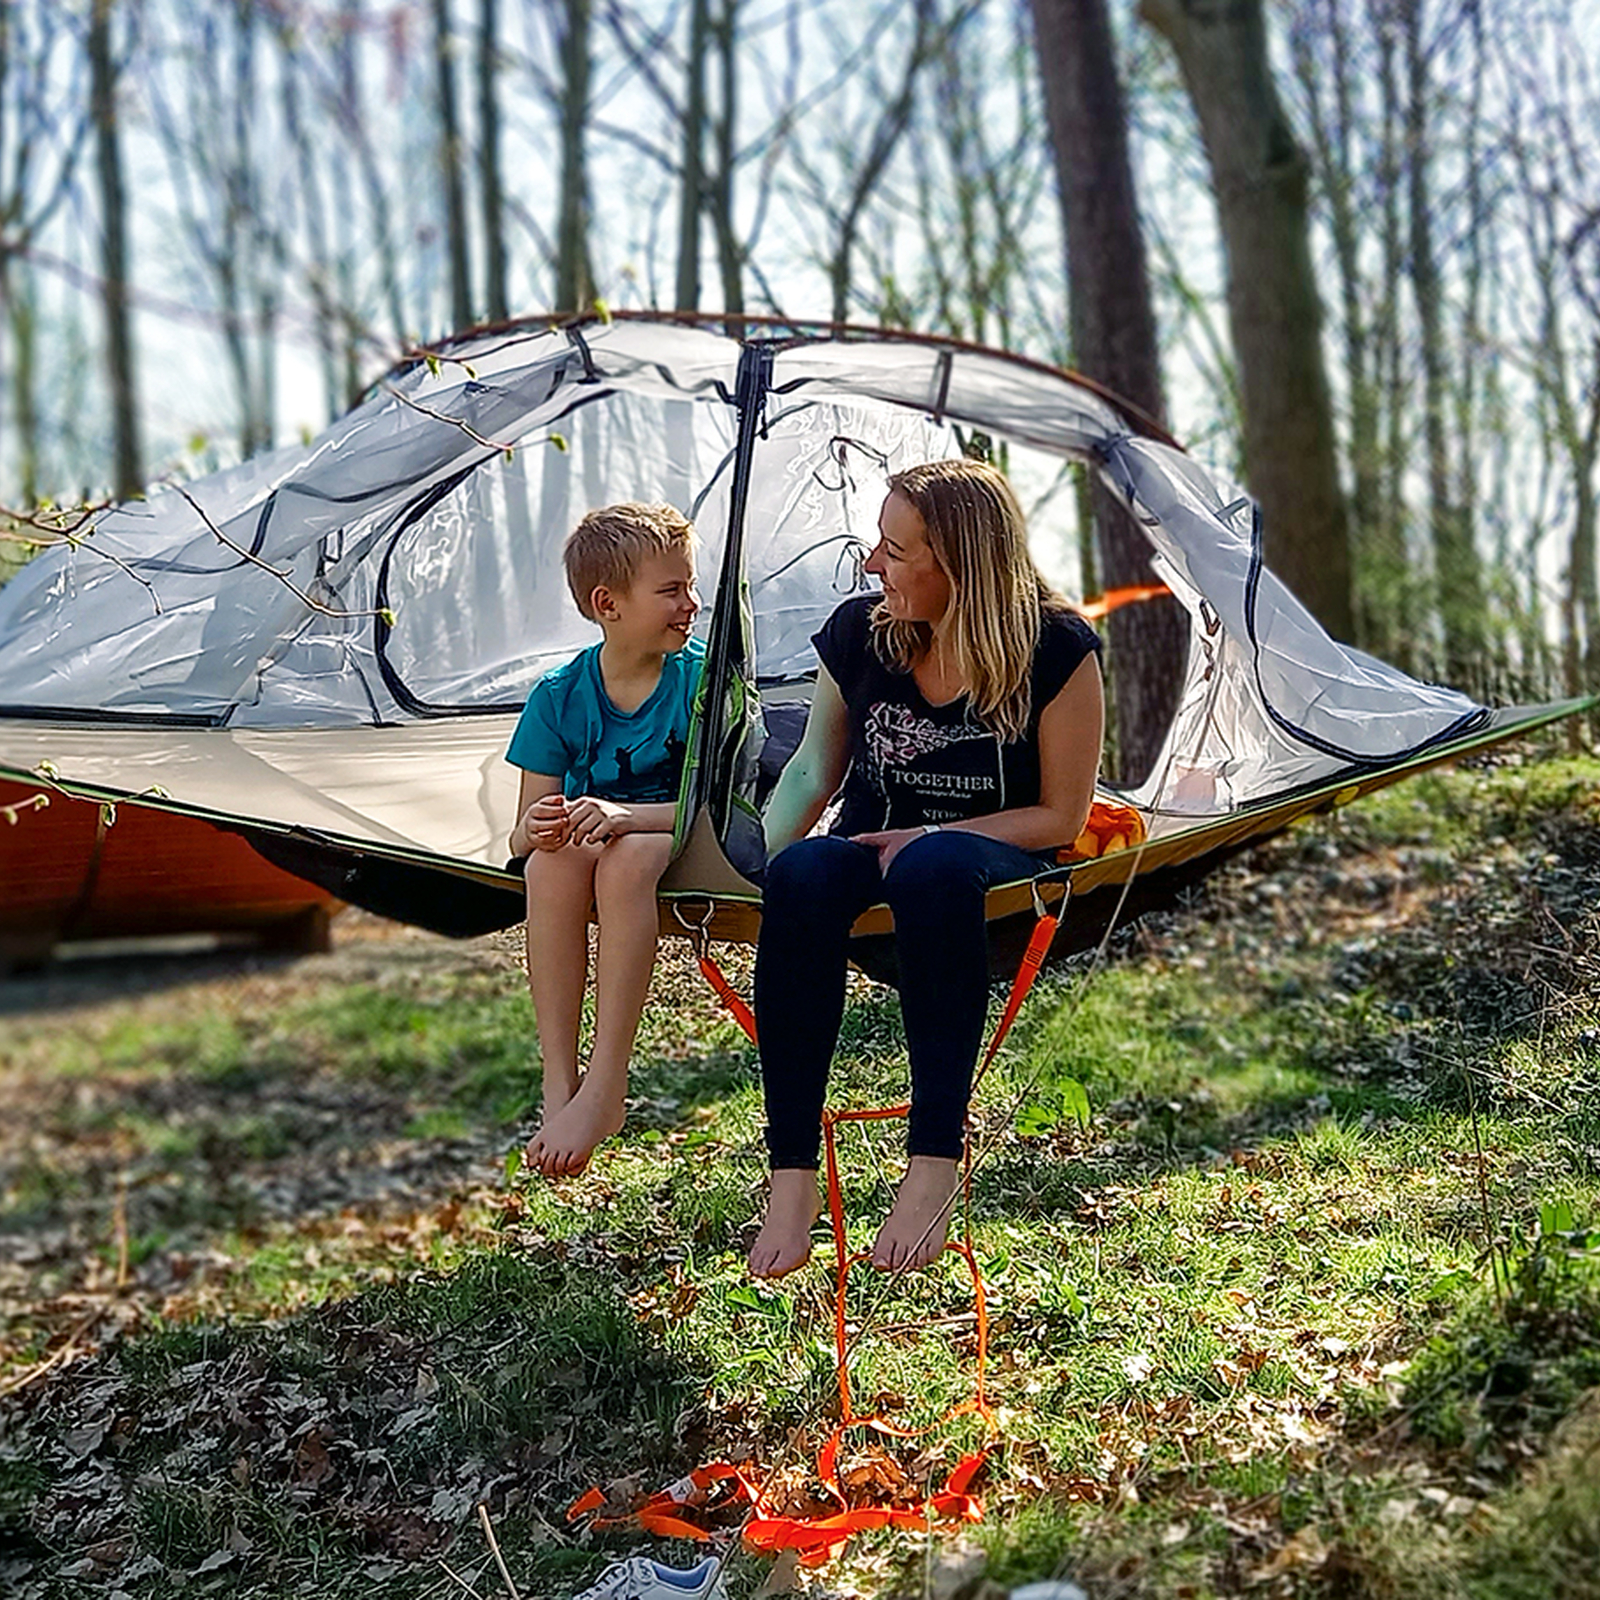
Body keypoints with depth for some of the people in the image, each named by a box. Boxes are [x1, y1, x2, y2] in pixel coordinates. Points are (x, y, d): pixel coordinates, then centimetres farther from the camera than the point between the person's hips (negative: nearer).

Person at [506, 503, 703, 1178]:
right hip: (583, 844, 3)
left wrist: (627, 814, -31)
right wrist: (534, 828, -27)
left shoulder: (703, 678, -8)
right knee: (551, 858, -33)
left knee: (628, 858, -37)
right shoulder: (559, 696, -3)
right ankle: (557, 1088, -31)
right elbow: (522, 832, -1)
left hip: (685, 850, -2)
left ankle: (604, 1089, -33)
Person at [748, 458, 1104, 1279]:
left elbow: (1060, 816, -7)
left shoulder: (1055, 650, -11)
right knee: (800, 874, -35)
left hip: (996, 859, -3)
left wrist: (928, 837, -17)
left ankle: (935, 1165, -36)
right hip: (869, 846, 3)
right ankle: (791, 1175, -35)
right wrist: (753, 862, -8)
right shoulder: (858, 630, -2)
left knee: (931, 869, -42)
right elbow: (812, 772, 8)